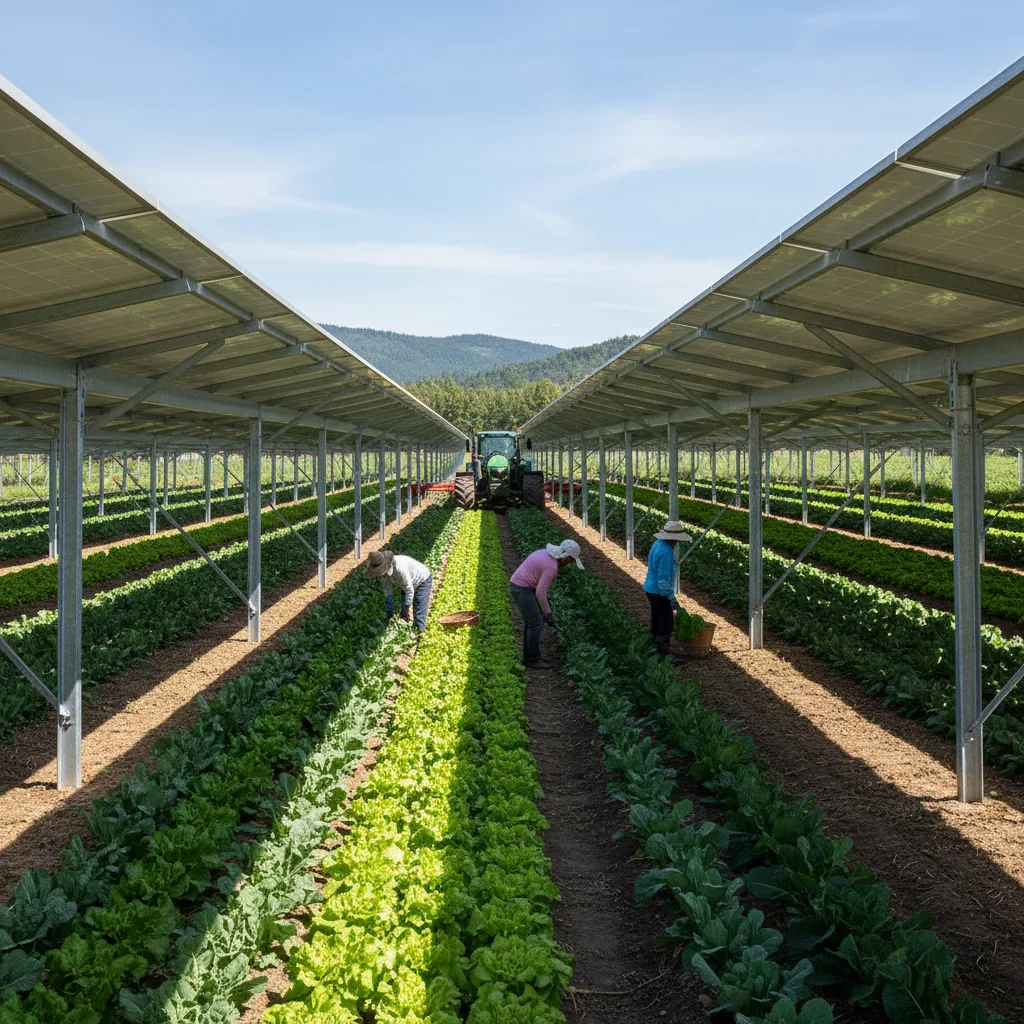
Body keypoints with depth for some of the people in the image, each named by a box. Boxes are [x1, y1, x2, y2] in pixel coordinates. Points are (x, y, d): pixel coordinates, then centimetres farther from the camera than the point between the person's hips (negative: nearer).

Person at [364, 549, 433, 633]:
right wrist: (389, 616, -5)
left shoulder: (400, 568, -42)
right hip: (408, 585, 8)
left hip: (423, 581, -8)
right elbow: (388, 592, -7)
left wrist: (408, 609, -22)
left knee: (420, 614, -13)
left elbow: (410, 591, -33)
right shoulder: (384, 573, -17)